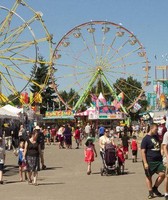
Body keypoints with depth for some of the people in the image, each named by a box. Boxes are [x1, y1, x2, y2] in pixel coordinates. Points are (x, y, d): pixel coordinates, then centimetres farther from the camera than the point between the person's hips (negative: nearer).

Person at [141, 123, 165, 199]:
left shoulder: (156, 137, 15)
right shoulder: (146, 139, -8)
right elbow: (143, 151, -12)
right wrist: (145, 163, -18)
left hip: (158, 160, 6)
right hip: (150, 161, -6)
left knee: (162, 174, -5)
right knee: (149, 176, 3)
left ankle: (155, 188, 13)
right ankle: (150, 192, 13)